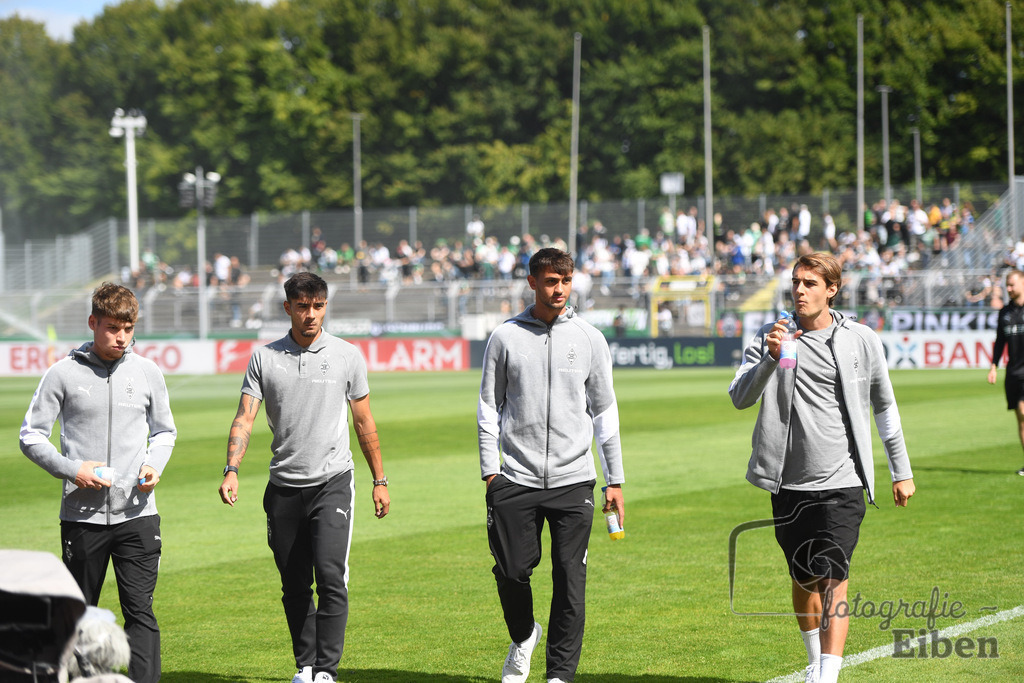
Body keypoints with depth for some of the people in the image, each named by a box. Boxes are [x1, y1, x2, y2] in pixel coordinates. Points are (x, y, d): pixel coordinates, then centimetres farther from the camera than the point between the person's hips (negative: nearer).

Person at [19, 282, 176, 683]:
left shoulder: (148, 373, 6)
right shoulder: (63, 374, -1)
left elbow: (164, 431, 19)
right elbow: (32, 436, 3)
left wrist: (154, 466, -1)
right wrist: (71, 469, -11)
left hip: (137, 513, 1)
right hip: (82, 514, -1)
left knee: (140, 610, -7)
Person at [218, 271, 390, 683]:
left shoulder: (347, 355, 2)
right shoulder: (264, 358, 3)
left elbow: (364, 422, 9)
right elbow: (245, 418, -4)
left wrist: (380, 480, 10)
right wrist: (231, 470, -18)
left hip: (333, 481, -2)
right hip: (284, 486, 2)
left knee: (330, 576, -16)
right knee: (294, 587, 8)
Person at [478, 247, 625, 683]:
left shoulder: (590, 339, 6)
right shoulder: (505, 337, 4)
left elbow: (604, 412, 9)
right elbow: (489, 407, 7)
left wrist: (615, 481, 6)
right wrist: (490, 471, -1)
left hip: (573, 481, 0)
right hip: (516, 480, 0)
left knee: (570, 579, -4)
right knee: (512, 572, 0)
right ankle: (523, 637, 29)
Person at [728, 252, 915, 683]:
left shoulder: (862, 341, 2)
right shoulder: (770, 337, 1)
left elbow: (884, 407, 13)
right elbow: (739, 398, -11)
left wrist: (901, 471, 16)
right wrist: (770, 358, -26)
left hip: (843, 484, -2)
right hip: (790, 484, 2)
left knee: (833, 579, -13)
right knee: (804, 579, 12)